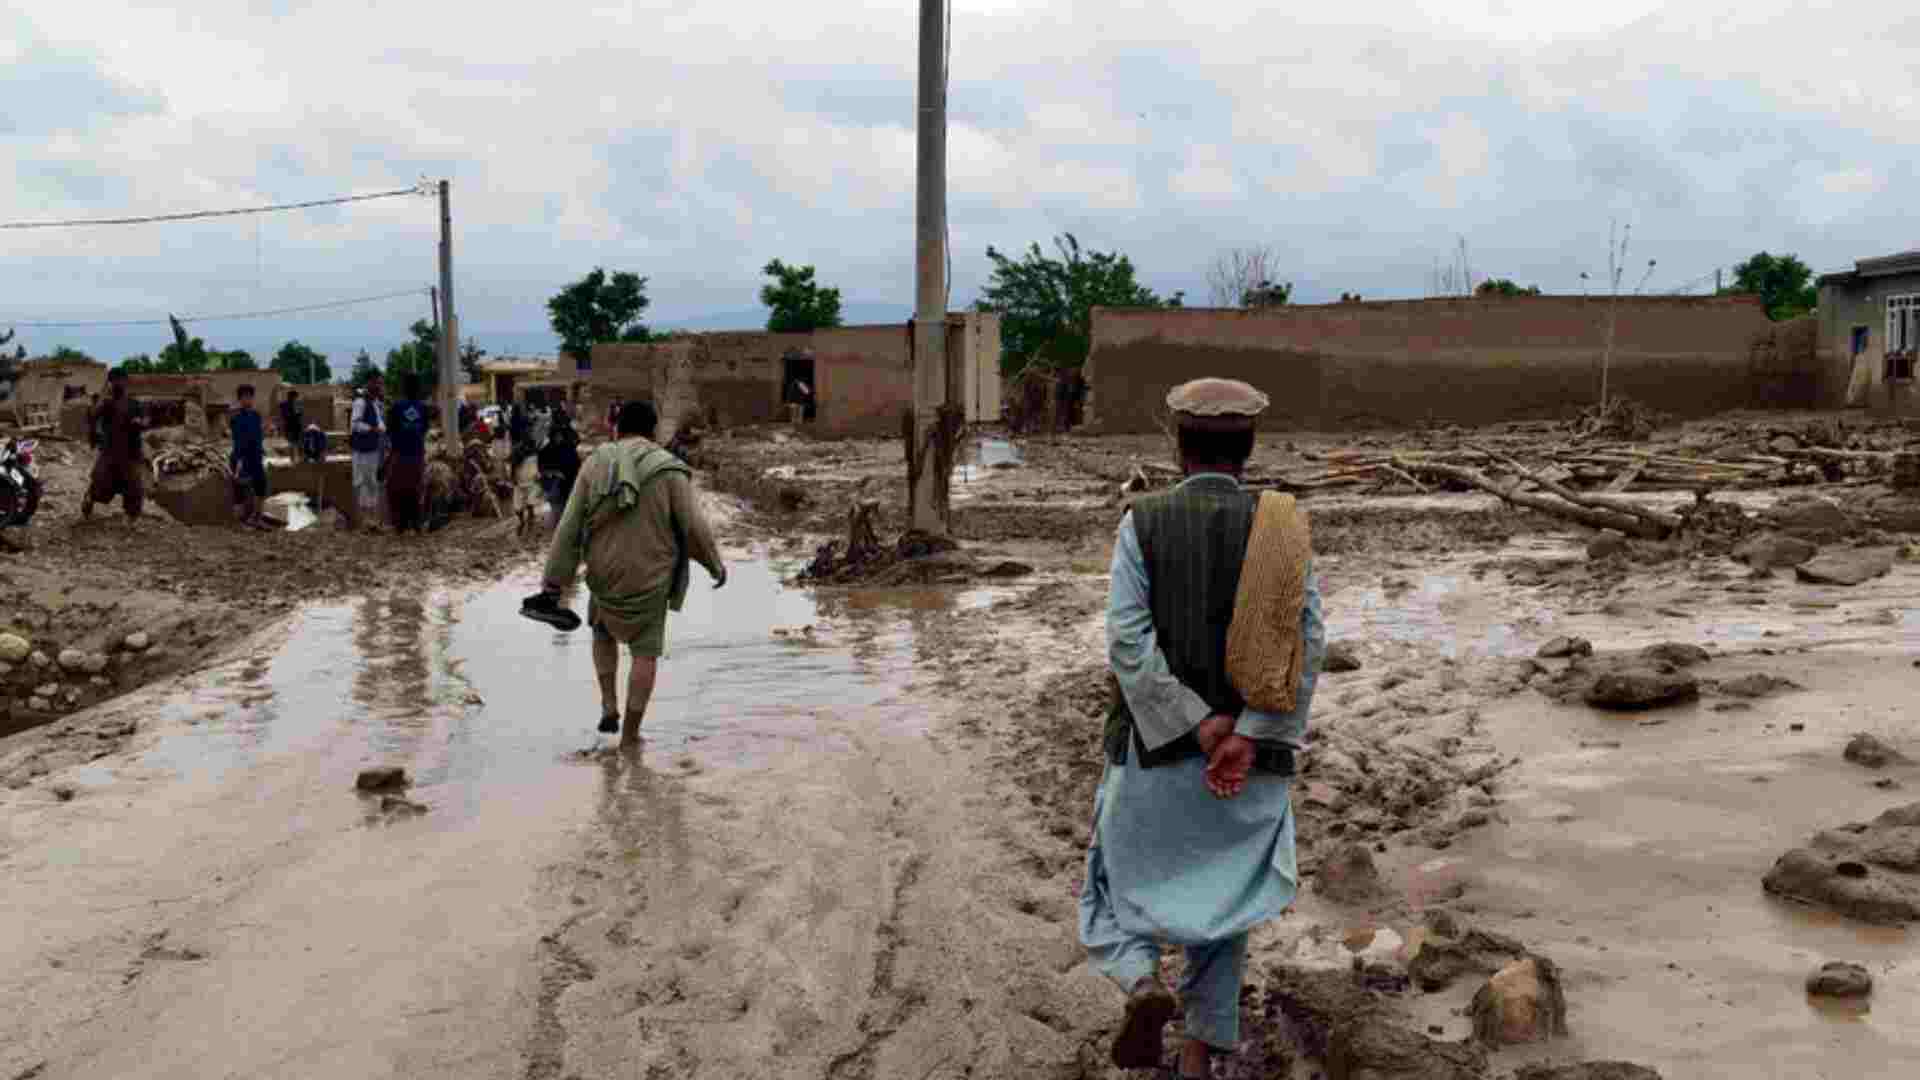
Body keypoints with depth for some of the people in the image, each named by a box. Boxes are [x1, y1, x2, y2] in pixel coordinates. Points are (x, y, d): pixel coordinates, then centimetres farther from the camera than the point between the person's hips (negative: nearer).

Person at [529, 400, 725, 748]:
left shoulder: (595, 465, -4)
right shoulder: (669, 470, -11)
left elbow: (569, 528, -5)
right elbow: (694, 527, -12)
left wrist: (552, 585, -3)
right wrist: (715, 563, 5)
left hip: (605, 573, 2)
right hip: (649, 578, -2)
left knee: (604, 630, 30)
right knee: (646, 653, 12)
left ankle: (609, 706, 20)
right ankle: (630, 734, 10)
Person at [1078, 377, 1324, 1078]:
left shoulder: (1142, 523, -6)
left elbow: (1128, 643, -16)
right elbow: (1306, 641, -14)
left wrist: (1200, 727, -14)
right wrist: (1246, 739, -18)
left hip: (1158, 749, -2)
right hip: (1254, 756, 2)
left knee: (1122, 888, 16)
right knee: (1220, 906, 18)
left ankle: (1143, 985, -12)